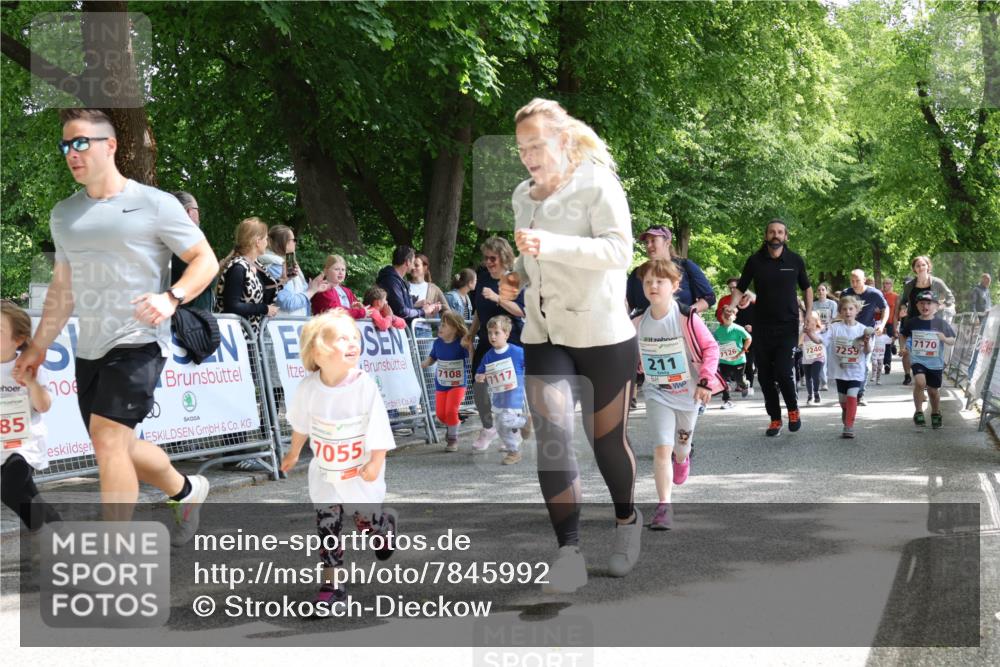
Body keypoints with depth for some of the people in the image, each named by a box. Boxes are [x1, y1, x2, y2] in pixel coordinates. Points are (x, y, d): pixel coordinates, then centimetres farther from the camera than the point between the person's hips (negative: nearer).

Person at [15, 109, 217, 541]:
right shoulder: (64, 214, 13)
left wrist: (172, 297, -22)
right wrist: (38, 346, 18)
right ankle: (187, 491, 40)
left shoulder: (154, 204, -5)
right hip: (89, 350, 7)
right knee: (119, 449, 13)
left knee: (108, 440, -18)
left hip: (138, 343, -7)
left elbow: (205, 260, -4)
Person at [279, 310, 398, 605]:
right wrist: (294, 453, 17)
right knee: (327, 526, 1)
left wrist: (376, 462, -20)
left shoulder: (365, 385, -22)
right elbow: (301, 424, 5)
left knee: (368, 520, 13)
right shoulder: (309, 387, -14)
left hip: (361, 473, -2)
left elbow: (378, 427, -16)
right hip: (325, 473, 2)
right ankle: (333, 583, 10)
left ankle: (387, 524, 49)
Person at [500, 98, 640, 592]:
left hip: (602, 333, -5)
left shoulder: (597, 183, -9)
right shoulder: (523, 196, 12)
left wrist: (550, 244, -31)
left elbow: (619, 250, -20)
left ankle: (627, 521, 37)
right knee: (551, 434, -13)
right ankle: (569, 554, -16)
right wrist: (516, 277, 5)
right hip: (544, 334, 5)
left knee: (606, 438, 8)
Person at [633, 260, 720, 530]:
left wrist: (705, 380, -18)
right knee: (662, 447, -15)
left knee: (682, 443, 21)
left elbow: (710, 347, -12)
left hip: (688, 393, 0)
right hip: (657, 394, 0)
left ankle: (682, 459, 59)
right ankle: (664, 506, -10)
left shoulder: (687, 319, -20)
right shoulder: (638, 323, -10)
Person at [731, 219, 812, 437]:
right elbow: (740, 288, 6)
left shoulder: (795, 261, 1)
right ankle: (775, 418, 19)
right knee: (765, 375, 4)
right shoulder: (755, 261, 1)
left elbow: (807, 288, 14)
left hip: (787, 326, -2)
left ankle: (793, 409, 12)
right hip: (762, 327, 2)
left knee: (783, 372, -14)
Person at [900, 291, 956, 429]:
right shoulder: (911, 323, -2)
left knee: (933, 390, 11)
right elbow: (903, 335, 16)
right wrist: (903, 346, -2)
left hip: (936, 362, 1)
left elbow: (952, 340, 3)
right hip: (917, 360, -1)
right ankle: (919, 412, -10)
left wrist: (945, 339, -18)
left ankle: (936, 414, 39)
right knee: (920, 382, -26)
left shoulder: (941, 324, -4)